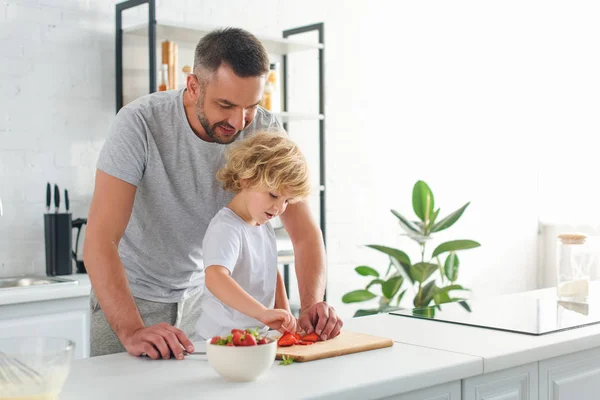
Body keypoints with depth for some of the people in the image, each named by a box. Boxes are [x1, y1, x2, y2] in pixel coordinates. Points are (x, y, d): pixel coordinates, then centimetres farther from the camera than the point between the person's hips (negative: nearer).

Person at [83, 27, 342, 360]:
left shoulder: (264, 131, -15)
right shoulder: (140, 123, -26)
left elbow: (305, 231, -13)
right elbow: (100, 239, -32)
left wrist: (312, 304, -30)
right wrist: (131, 331, -44)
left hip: (205, 293, 3)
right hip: (132, 295, -2)